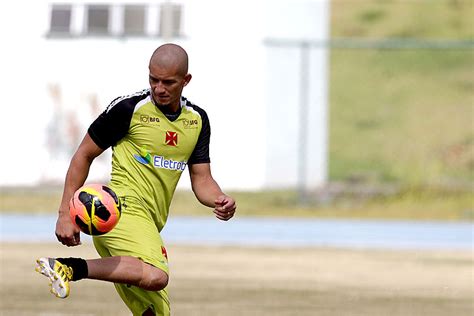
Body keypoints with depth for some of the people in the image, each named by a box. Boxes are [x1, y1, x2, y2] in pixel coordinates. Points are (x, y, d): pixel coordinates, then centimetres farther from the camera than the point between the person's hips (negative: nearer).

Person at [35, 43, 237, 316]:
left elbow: (201, 180, 16)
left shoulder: (197, 120, 14)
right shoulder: (129, 108, -4)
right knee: (155, 277, -36)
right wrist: (66, 214, -2)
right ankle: (70, 267, -32)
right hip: (124, 206, -8)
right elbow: (84, 155, 3)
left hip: (150, 226, 8)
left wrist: (219, 200, -7)